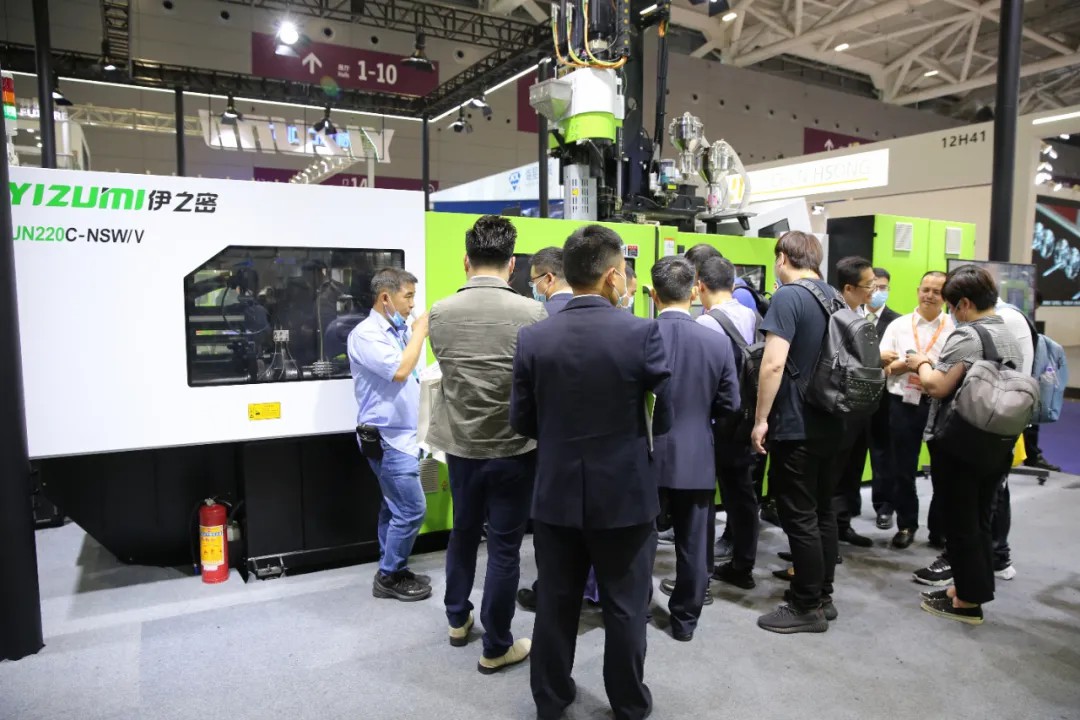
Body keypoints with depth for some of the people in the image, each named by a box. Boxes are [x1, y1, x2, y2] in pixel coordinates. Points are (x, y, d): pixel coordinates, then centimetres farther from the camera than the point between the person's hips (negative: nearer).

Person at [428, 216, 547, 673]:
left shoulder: (440, 313, -5)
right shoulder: (532, 313, -15)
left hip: (460, 444, 4)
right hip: (514, 447, -3)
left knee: (463, 532, 23)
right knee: (504, 545, 8)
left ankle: (457, 620, 41)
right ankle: (496, 647, 21)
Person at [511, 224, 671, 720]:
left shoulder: (533, 337, -8)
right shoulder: (642, 333, -14)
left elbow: (521, 422, -2)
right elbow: (662, 419, -7)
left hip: (556, 493, 2)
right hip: (625, 494, -2)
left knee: (555, 605, 18)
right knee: (625, 607, 16)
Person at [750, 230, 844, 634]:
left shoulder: (788, 297, -15)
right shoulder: (835, 297, 12)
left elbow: (773, 364, -23)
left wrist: (761, 420, -16)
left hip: (796, 426, -9)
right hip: (830, 423, 9)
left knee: (799, 517, 0)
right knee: (822, 511, 16)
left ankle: (807, 608, 9)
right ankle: (823, 596, 26)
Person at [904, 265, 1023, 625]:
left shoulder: (967, 336, -18)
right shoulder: (1011, 338, 11)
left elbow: (937, 387, -22)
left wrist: (922, 363, -3)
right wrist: (935, 366, 16)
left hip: (957, 444, -8)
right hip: (995, 444, 9)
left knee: (959, 524, 3)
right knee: (980, 522, 17)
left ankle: (968, 601, 13)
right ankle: (975, 588, 28)